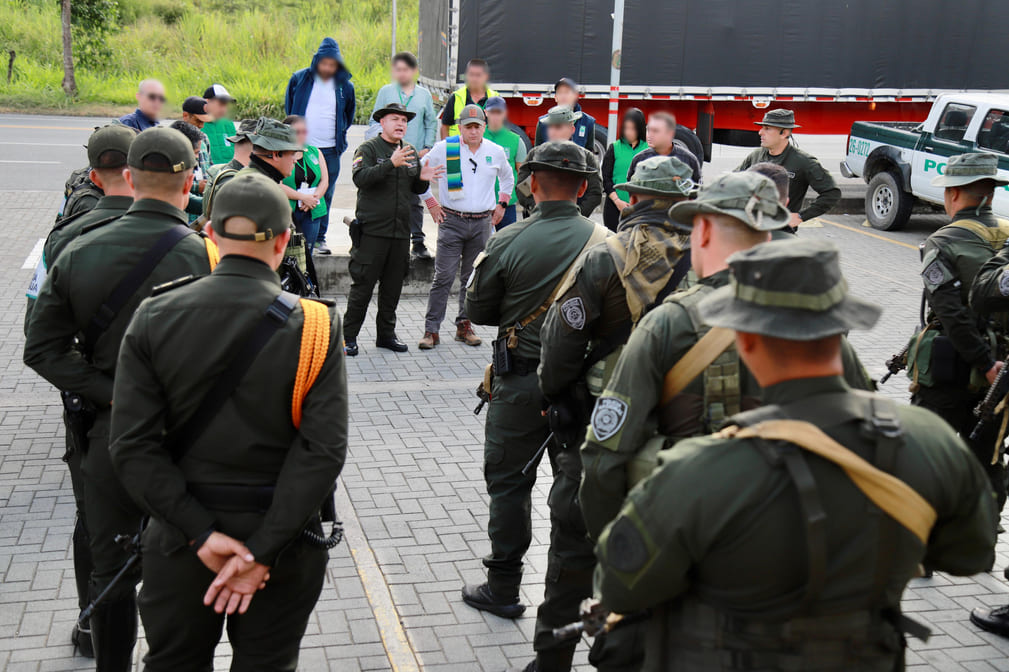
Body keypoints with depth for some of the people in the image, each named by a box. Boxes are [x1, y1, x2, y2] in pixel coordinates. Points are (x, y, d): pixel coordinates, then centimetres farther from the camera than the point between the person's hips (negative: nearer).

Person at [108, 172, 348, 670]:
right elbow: (323, 450, -19)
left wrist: (200, 532, -12)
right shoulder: (314, 327, -14)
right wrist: (262, 551, -16)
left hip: (179, 536, 2)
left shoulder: (154, 317, -9)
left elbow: (132, 446, -13)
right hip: (280, 533, -1)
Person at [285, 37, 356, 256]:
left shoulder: (345, 86, 4)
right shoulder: (299, 79, 2)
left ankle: (319, 237, 13)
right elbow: (288, 108, 14)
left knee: (325, 195, 4)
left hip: (330, 151, 1)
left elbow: (349, 114, 20)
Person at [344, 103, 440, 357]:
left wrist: (422, 179, -3)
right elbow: (360, 178, -20)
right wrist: (391, 164, -29)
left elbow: (416, 190, 20)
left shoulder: (411, 152, 15)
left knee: (393, 287, 12)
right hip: (372, 230, -6)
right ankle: (348, 336, 5)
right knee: (362, 285, -3)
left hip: (401, 232, 6)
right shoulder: (368, 148, -3)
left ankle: (386, 334, 23)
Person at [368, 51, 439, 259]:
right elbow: (375, 121, 7)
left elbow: (431, 123, 13)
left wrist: (427, 147, 1)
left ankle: (418, 241, 6)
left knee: (415, 199, 1)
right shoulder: (386, 92, 7)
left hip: (416, 156, 1)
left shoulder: (424, 94, 10)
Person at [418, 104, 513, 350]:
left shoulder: (496, 152, 7)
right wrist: (431, 203, 5)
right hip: (451, 221, -3)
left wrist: (501, 204, 19)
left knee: (473, 278, 8)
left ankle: (464, 326, 19)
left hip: (482, 223, 3)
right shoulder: (444, 148, -3)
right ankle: (431, 330, -2)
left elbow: (508, 178, 27)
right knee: (444, 277, -7)